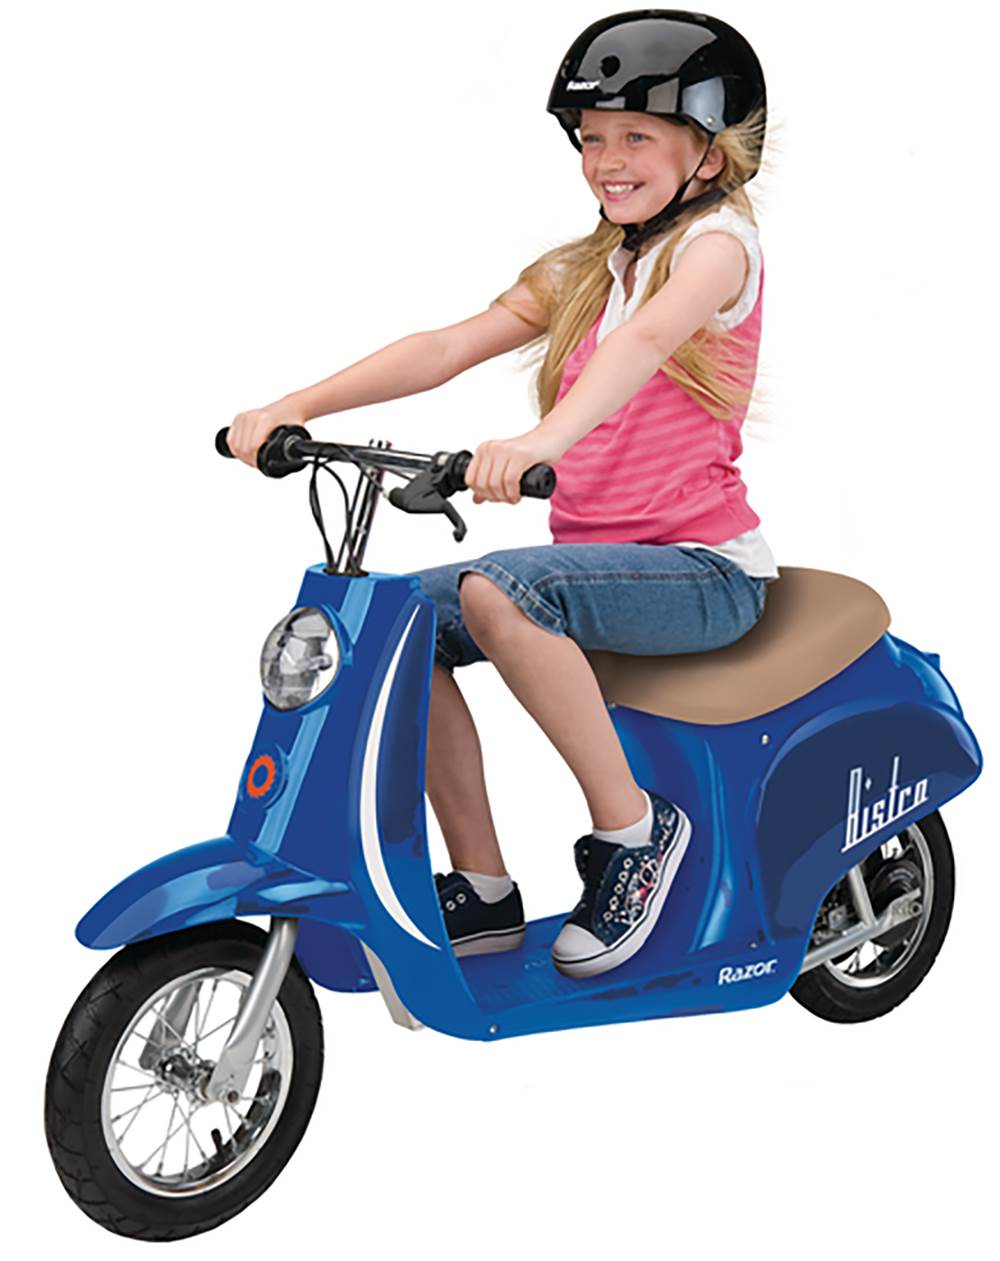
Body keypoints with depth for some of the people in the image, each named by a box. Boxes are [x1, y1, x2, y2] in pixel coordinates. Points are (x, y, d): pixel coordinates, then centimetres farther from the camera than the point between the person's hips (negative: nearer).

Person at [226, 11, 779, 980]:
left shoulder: (717, 240, -5)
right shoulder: (580, 274, 17)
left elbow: (649, 336, -27)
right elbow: (448, 347, 6)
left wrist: (541, 440, -47)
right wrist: (299, 406, -8)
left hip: (705, 570, -7)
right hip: (598, 561, 8)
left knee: (496, 594, -31)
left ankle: (632, 828, -16)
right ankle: (482, 889, -1)